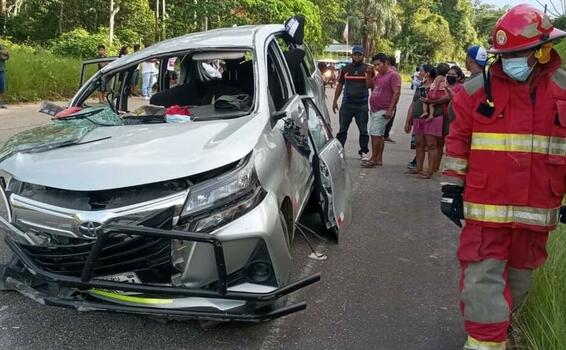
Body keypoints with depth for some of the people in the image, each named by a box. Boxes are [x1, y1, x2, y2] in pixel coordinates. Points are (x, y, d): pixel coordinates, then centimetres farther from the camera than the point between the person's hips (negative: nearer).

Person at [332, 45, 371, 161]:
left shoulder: (368, 69, 4)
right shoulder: (345, 69, 9)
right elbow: (340, 85, 13)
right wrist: (335, 101, 8)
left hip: (362, 105, -1)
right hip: (347, 104, 1)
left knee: (363, 130, 4)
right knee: (342, 129, 4)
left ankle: (364, 152, 14)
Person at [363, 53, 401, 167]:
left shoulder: (393, 75, -11)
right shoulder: (379, 75, 16)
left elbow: (397, 93, -17)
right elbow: (369, 85, 23)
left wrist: (390, 110, -21)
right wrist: (369, 74, 6)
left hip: (383, 111, -9)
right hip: (374, 110, 9)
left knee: (375, 134, -11)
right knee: (378, 135, 11)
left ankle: (373, 159, -6)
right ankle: (379, 159, 18)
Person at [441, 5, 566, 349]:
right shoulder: (477, 90, -3)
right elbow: (458, 144, 2)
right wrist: (451, 188, 1)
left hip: (537, 211, 2)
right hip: (486, 208, -2)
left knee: (519, 280, 19)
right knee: (482, 281, -4)